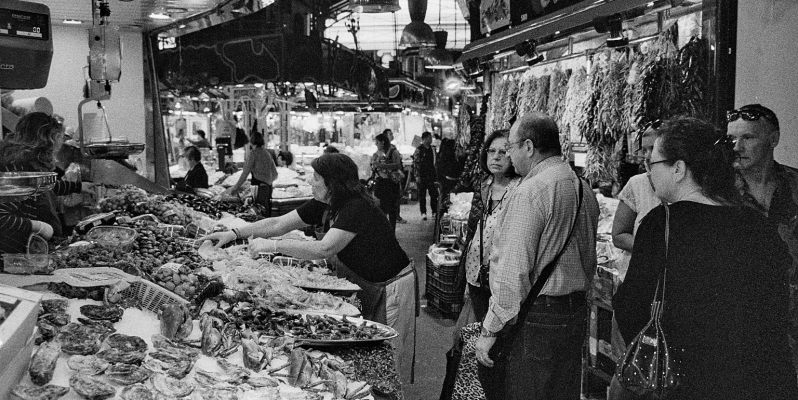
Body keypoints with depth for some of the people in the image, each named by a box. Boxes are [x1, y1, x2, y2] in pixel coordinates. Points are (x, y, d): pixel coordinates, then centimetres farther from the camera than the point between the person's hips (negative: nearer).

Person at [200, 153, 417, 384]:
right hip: (364, 285, 8)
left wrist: (273, 246, -32)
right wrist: (234, 233, -5)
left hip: (391, 285, -8)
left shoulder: (358, 208, -28)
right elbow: (279, 224, 1)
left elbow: (324, 249, -36)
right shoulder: (324, 205, -2)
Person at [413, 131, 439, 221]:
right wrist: (417, 176, -16)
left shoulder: (430, 149, 12)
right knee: (422, 195, 2)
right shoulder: (419, 149, -8)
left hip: (430, 176, 6)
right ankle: (423, 213, 9)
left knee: (434, 194, 2)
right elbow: (416, 163, -11)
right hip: (422, 176, -6)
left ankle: (434, 212, 11)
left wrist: (434, 174, 16)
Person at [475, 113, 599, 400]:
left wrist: (490, 330, -15)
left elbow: (512, 271, -22)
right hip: (575, 315, 9)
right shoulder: (584, 189, 9)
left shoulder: (530, 193, -18)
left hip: (534, 320, -9)